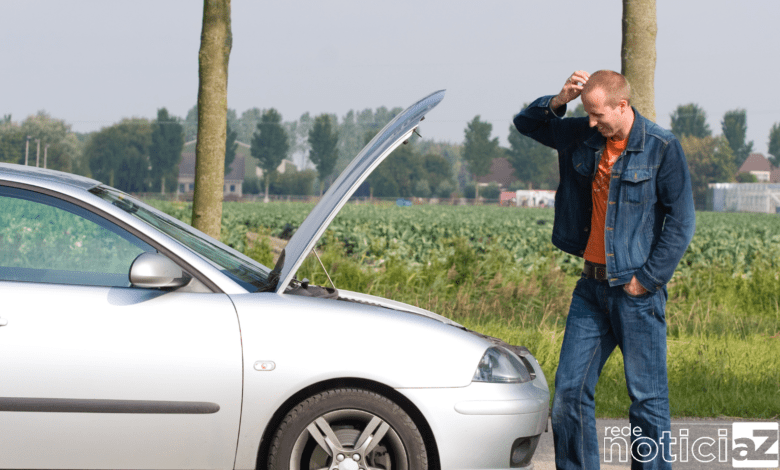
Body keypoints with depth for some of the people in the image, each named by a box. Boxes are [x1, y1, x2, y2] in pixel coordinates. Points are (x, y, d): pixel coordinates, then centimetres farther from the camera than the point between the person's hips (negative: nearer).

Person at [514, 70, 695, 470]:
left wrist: (647, 279, -11)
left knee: (647, 396, -2)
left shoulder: (662, 149, -8)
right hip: (592, 286, 6)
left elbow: (681, 223, -9)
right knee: (570, 389, 4)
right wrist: (559, 101, -3)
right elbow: (527, 124, 17)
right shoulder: (582, 137, 7)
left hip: (636, 291, -5)